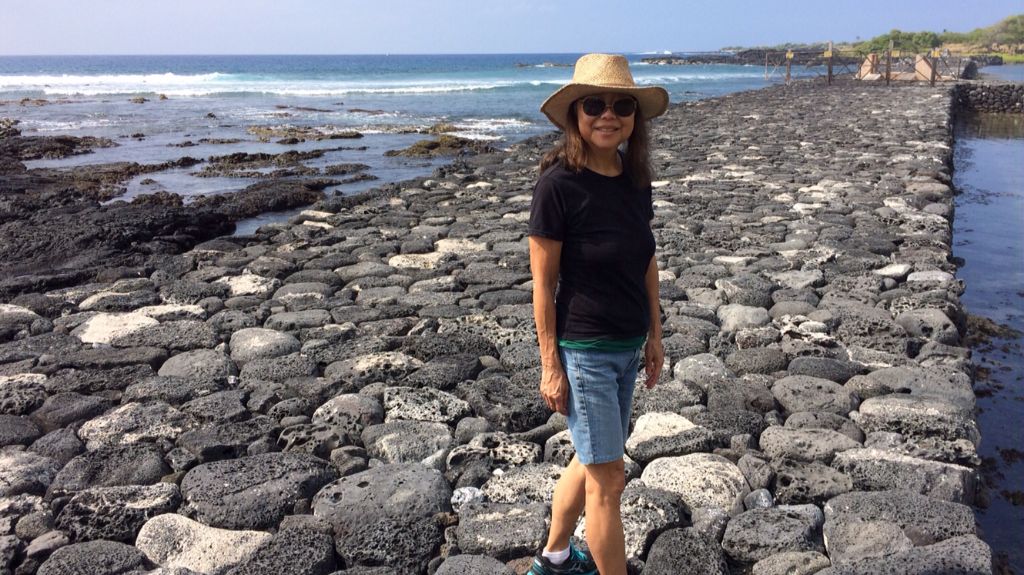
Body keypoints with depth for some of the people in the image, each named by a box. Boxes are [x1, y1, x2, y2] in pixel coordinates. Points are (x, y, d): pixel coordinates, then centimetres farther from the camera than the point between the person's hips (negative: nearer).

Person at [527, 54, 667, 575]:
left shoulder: (635, 177, 1)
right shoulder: (559, 183, -18)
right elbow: (543, 282, -15)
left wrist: (654, 334, 12)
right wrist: (550, 366, -13)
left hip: (628, 345, 8)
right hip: (583, 350, -7)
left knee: (591, 460, 22)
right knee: (608, 481, 2)